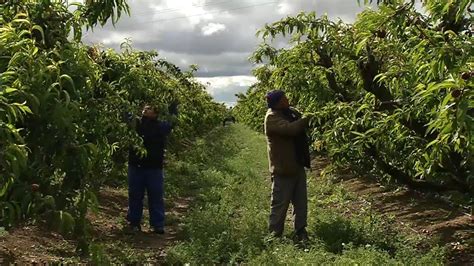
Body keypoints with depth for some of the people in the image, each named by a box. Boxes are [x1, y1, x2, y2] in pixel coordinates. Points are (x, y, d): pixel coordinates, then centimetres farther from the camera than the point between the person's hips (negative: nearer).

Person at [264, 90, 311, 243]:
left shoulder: (291, 113, 10)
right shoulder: (272, 118, -16)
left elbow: (300, 128, 22)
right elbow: (290, 129, -30)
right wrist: (307, 119, -19)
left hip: (298, 167, 8)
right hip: (283, 170, -8)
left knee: (301, 203, 14)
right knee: (280, 204, 0)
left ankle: (300, 232, 24)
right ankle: (275, 235, 11)